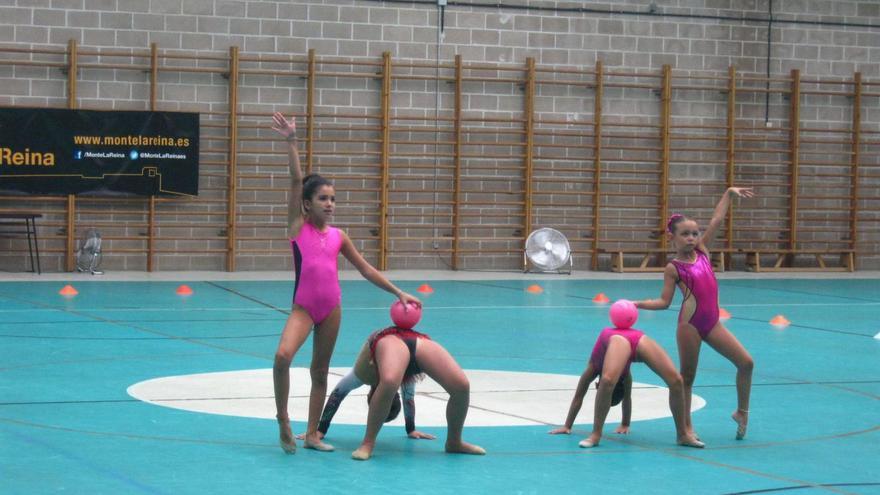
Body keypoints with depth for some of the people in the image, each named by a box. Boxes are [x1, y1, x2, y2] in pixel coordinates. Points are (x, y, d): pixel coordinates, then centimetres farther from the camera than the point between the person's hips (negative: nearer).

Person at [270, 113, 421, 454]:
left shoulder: (338, 236, 8)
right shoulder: (298, 225, -2)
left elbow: (366, 269, 14)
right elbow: (296, 180, -10)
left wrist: (398, 292, 12)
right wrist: (291, 142, -19)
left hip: (332, 308, 4)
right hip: (303, 307, -4)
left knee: (320, 371, 11)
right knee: (283, 355, -27)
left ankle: (312, 435, 20)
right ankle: (283, 420, -10)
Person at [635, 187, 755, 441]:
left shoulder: (702, 251, 8)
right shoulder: (673, 268, -4)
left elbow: (716, 221, 9)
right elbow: (664, 302, -3)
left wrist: (729, 193, 9)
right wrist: (637, 304, -15)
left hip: (712, 323, 5)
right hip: (690, 324, -5)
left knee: (746, 362, 0)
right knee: (687, 376, 4)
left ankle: (742, 412, 16)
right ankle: (686, 426, 14)